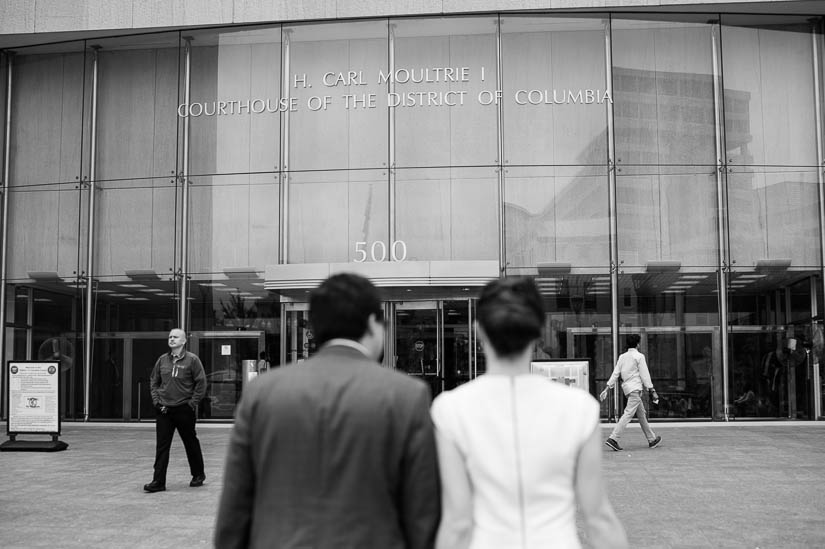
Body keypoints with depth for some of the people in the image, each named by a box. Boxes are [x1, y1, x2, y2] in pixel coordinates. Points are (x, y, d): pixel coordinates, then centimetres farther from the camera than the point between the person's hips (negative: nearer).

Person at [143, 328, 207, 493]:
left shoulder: (192, 359, -6)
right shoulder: (162, 360, 7)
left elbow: (201, 383, -6)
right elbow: (154, 381, 16)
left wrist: (192, 402, -10)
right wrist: (156, 400, 4)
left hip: (184, 409, -3)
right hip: (164, 410, 4)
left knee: (191, 443, 10)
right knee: (161, 446, -1)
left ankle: (198, 475, 27)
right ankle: (158, 481, 1)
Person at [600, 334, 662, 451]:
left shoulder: (622, 357, 12)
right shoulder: (639, 356, -5)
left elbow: (615, 374, 9)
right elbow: (644, 375, -7)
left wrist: (607, 389, 9)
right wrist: (652, 391, -4)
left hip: (627, 387, 8)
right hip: (635, 388, -8)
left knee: (642, 414, 15)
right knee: (628, 414, -13)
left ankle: (652, 439, 23)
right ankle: (613, 439, -23)